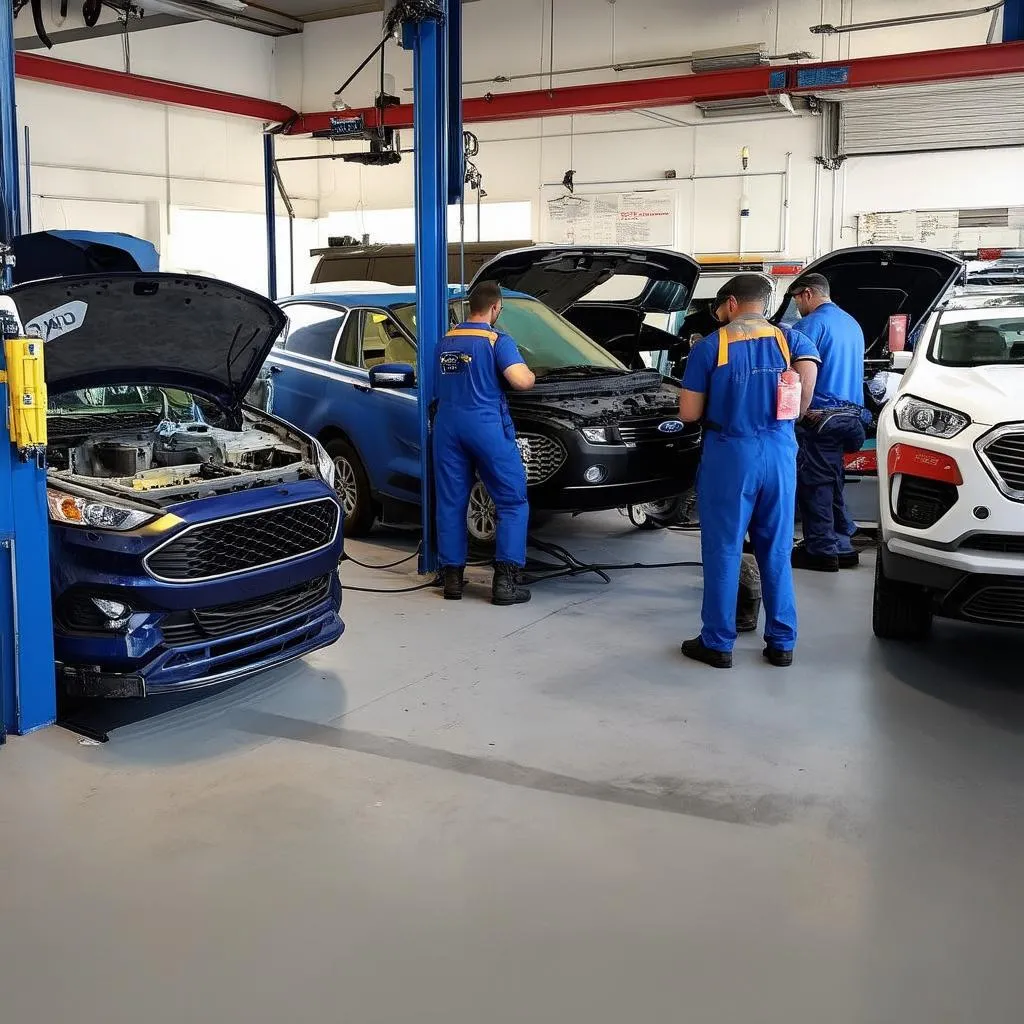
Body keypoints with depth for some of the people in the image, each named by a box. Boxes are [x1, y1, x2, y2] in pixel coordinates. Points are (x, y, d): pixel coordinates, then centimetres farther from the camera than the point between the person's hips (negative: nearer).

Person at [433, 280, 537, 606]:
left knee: (450, 503, 11)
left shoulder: (446, 341, 15)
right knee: (513, 502, 2)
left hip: (447, 424, 6)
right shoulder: (497, 341, -5)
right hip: (486, 425, -5)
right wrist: (531, 374, 4)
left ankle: (452, 576, 14)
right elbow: (522, 381, -17)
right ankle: (505, 580, -4)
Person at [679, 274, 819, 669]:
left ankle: (718, 643, 12)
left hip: (729, 455, -3)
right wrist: (794, 413, 3)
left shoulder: (709, 346, -2)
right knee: (777, 550, 11)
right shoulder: (790, 338, 6)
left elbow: (688, 413, -3)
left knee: (723, 550, 5)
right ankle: (781, 642, 18)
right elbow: (809, 367, -14)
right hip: (779, 452, 3)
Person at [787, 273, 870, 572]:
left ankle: (821, 551, -1)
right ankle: (842, 547, 18)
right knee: (832, 483, 15)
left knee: (813, 483, -3)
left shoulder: (812, 323, -10)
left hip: (819, 416, -9)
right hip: (850, 412, 9)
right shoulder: (852, 324, 19)